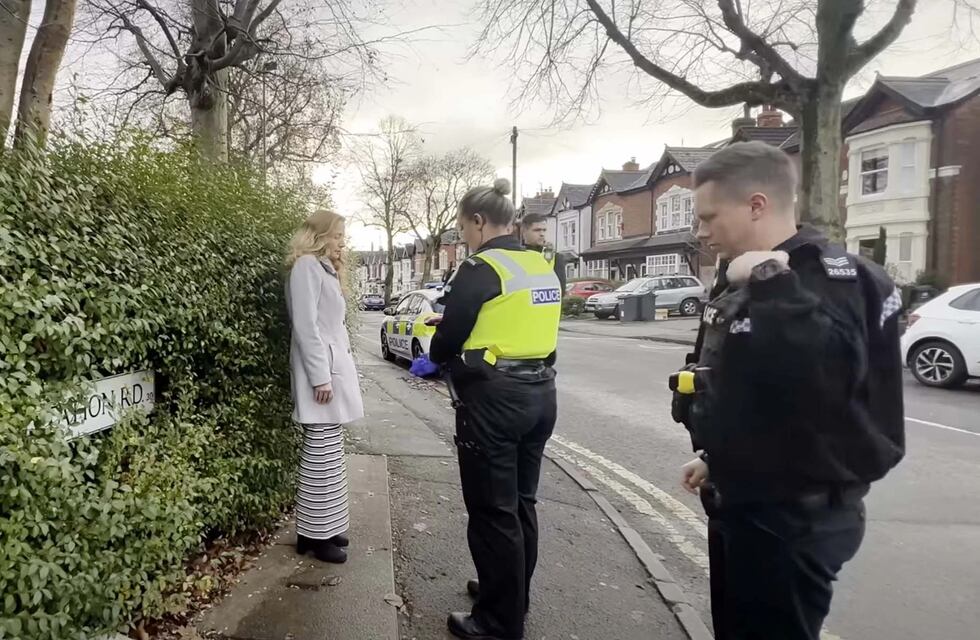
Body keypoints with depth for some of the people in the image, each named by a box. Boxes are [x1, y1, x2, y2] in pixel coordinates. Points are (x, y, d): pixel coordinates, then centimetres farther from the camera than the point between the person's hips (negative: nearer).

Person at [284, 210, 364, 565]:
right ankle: (314, 534, 4)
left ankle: (323, 527, 19)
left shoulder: (325, 269, 23)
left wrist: (337, 371, 16)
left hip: (335, 366, 9)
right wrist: (320, 376, -20)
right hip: (322, 370, -9)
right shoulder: (307, 266, -7)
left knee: (328, 455, 10)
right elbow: (305, 325, -16)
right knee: (322, 457, -5)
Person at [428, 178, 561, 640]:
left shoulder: (480, 269, -14)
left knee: (492, 511, 4)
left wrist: (438, 353, 11)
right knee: (521, 502, 20)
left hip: (493, 401, -8)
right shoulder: (542, 268, 10)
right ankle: (513, 596, 37)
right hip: (539, 393, 8)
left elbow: (447, 341, -11)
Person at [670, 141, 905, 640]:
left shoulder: (830, 278, -19)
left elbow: (824, 374, -39)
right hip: (739, 505, 9)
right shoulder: (741, 281, 9)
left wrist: (772, 280, -35)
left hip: (794, 518, -9)